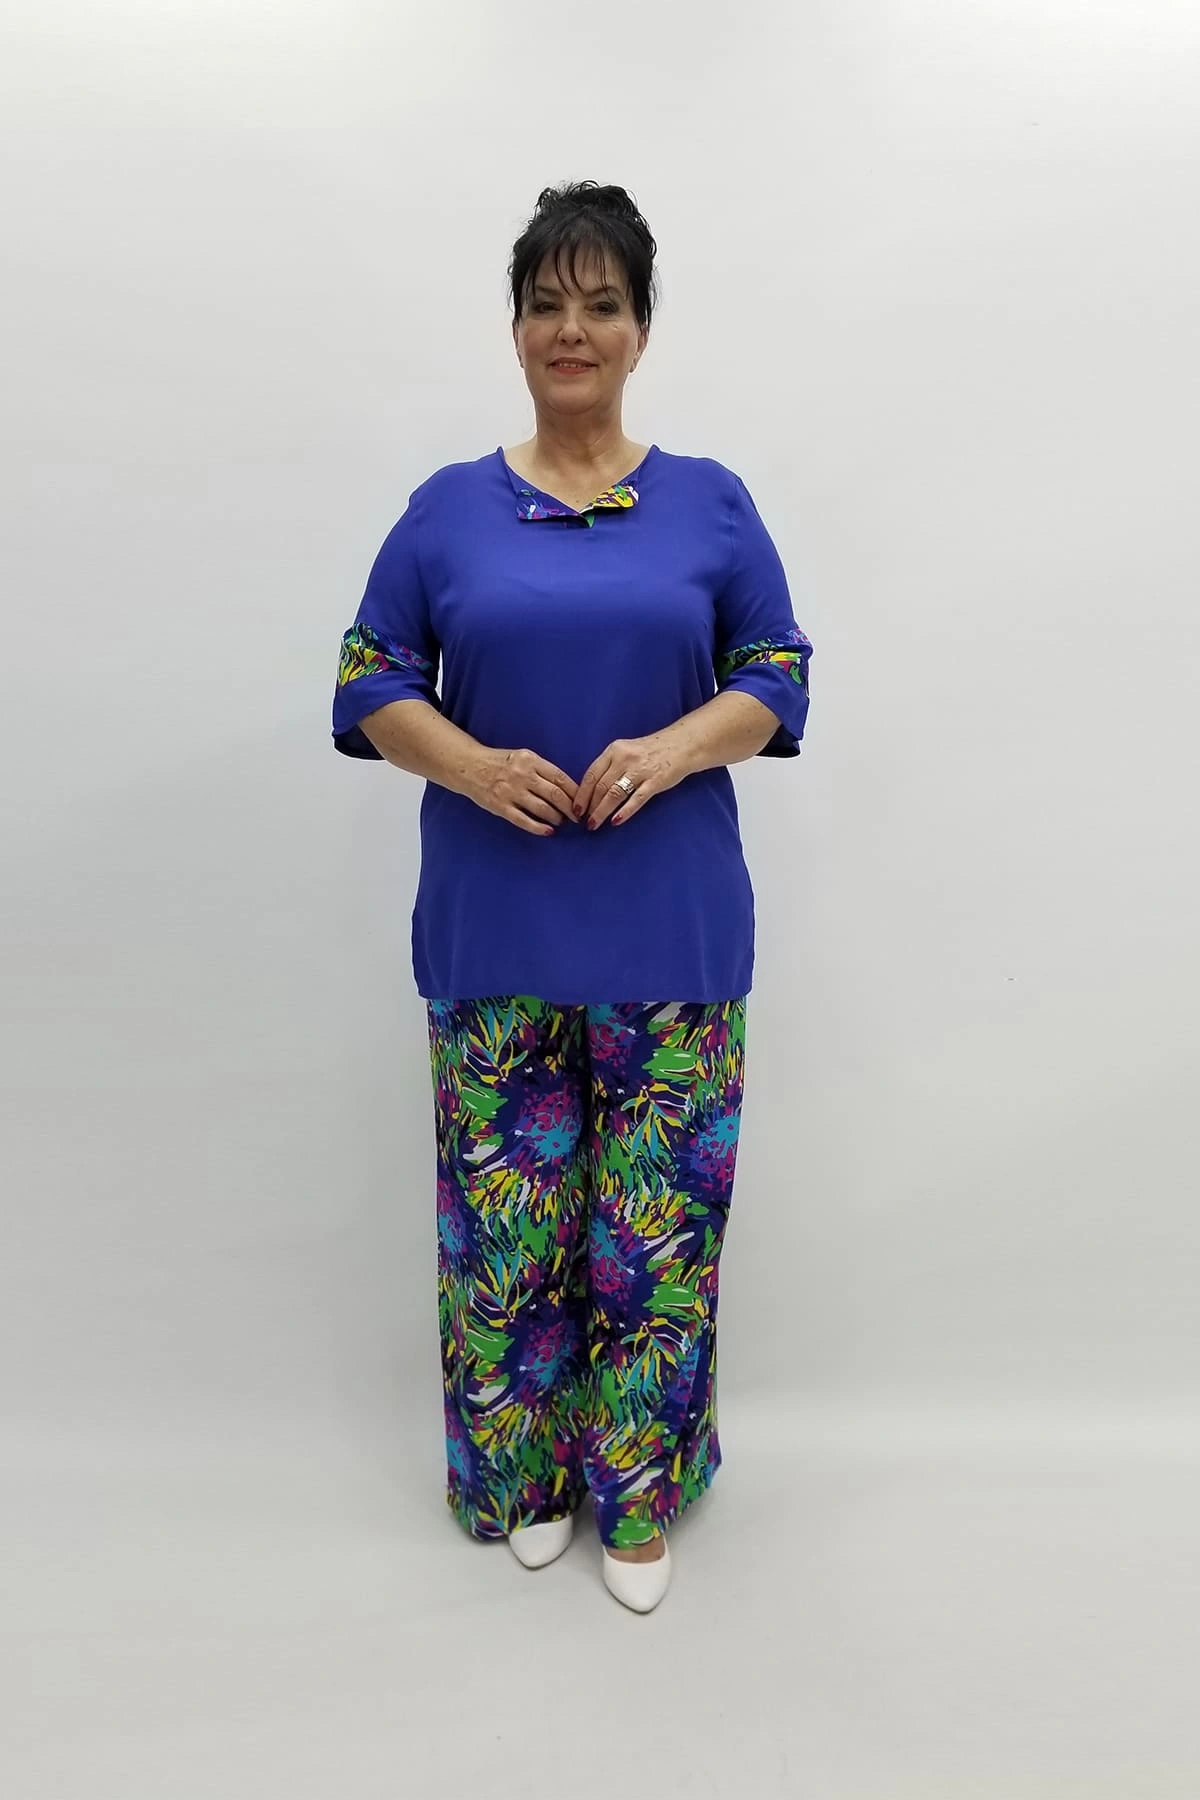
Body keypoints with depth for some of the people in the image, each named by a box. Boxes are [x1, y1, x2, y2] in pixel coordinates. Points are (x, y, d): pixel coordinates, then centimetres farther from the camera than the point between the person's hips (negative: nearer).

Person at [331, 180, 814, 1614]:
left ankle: (638, 1493, 26)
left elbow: (776, 676, 4)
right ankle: (524, 1476, 30)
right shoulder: (448, 507, 6)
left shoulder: (710, 504, 5)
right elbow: (370, 684, 5)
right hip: (494, 927, 1)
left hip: (671, 929, 0)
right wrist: (471, 763, -14)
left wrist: (674, 747, -15)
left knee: (658, 1215, 5)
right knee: (508, 1211, 8)